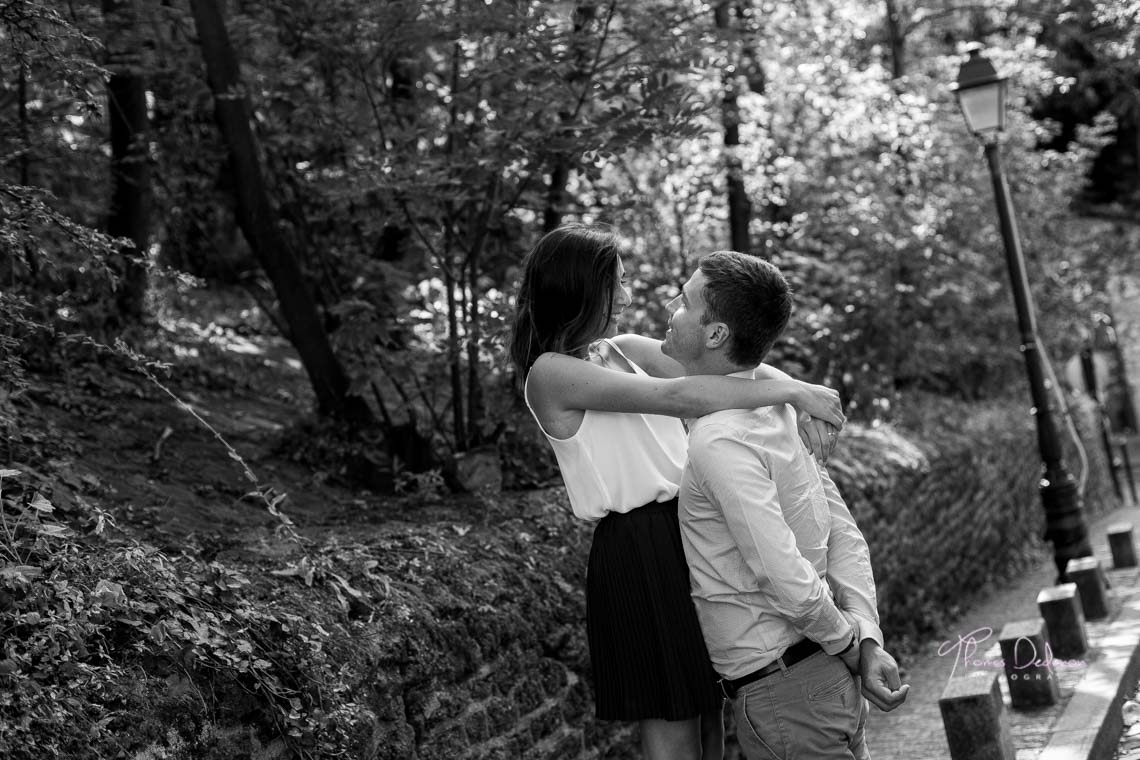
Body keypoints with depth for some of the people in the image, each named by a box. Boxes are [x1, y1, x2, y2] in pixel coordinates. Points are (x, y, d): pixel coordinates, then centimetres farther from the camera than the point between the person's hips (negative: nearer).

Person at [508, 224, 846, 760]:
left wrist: (797, 403, -12)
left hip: (693, 534, 8)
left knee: (710, 714, 12)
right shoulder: (551, 374, -12)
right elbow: (679, 397, -19)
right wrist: (791, 390, -18)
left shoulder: (622, 351, 12)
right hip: (639, 550, -8)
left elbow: (725, 367, 6)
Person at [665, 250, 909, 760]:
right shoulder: (771, 411, 8)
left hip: (782, 693, -9)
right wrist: (867, 639, 0)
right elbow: (846, 537, 8)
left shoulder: (719, 441, -21)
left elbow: (789, 580, -25)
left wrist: (848, 645, -9)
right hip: (818, 671, 9)